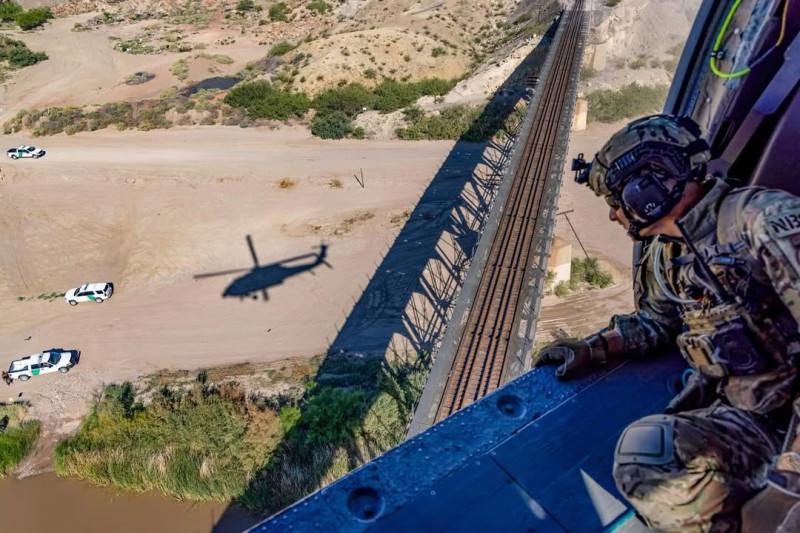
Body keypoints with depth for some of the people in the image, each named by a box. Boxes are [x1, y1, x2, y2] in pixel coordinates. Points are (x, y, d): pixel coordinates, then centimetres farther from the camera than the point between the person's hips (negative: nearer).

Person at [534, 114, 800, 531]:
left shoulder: (764, 217, -14)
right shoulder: (666, 254, 8)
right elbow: (655, 321, 21)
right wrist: (593, 347, 5)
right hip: (739, 414, 6)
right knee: (643, 452, -18)